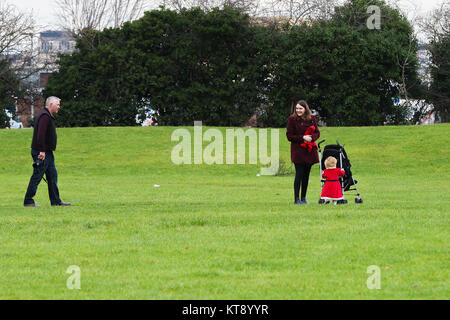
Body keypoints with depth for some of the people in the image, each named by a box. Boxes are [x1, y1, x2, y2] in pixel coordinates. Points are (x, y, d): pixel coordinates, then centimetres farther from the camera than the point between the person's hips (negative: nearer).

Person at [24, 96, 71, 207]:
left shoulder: (48, 116, 18)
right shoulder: (45, 116, -16)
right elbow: (41, 134, -25)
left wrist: (44, 151, 19)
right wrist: (42, 151, -28)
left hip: (47, 152, 11)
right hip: (42, 153, -11)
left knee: (52, 176, 10)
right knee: (37, 177, -6)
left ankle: (56, 201, 13)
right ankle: (28, 201, -1)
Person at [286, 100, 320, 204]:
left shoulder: (312, 119, 8)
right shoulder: (292, 119, -3)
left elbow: (317, 133, 11)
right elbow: (289, 136, -5)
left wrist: (311, 137, -11)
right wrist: (302, 138, -15)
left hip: (309, 150, 4)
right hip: (298, 150, -4)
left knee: (306, 175, 7)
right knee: (299, 174, -8)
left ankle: (303, 198, 14)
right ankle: (296, 199, -4)